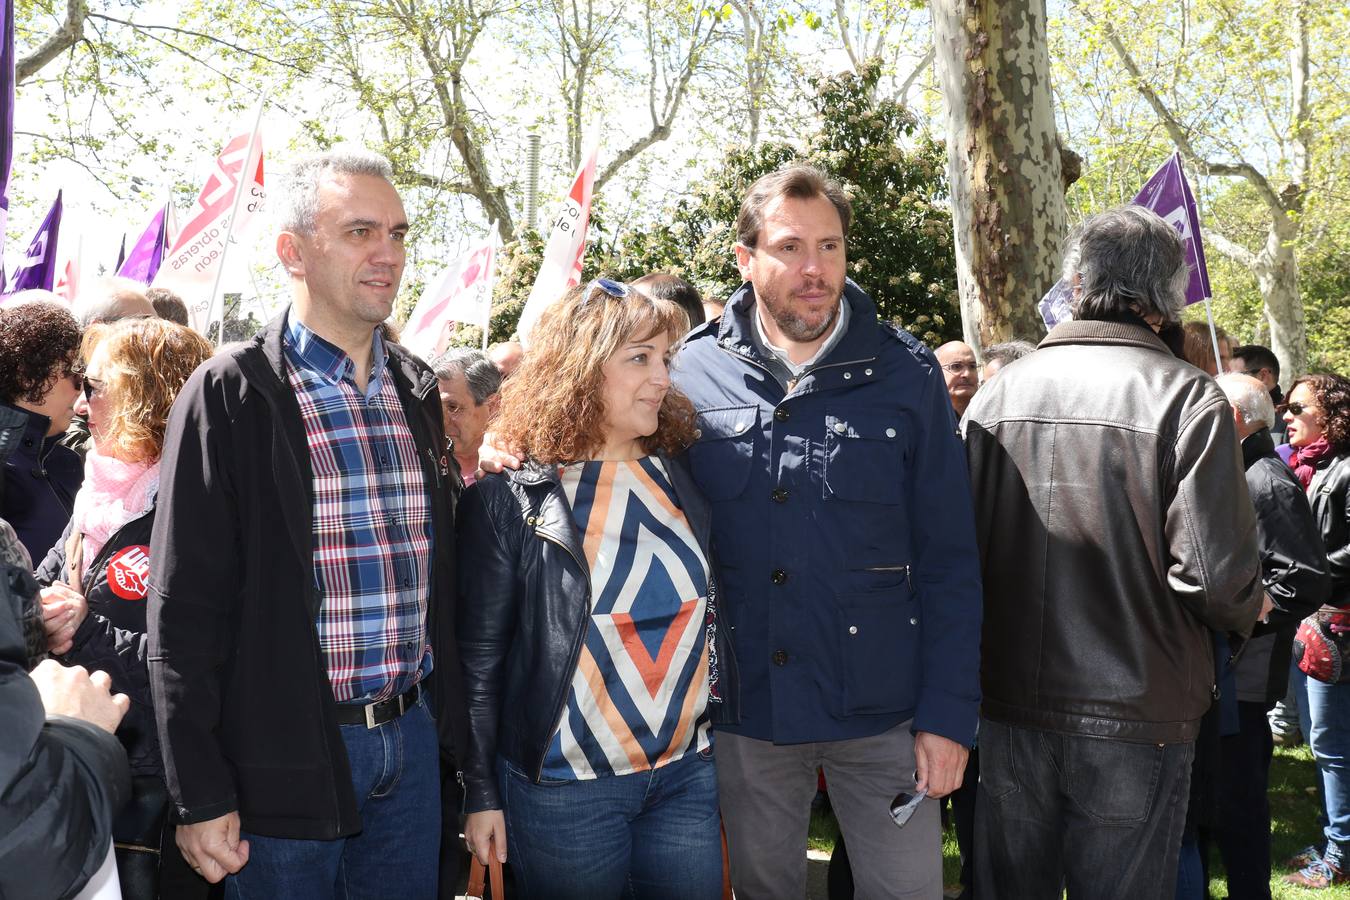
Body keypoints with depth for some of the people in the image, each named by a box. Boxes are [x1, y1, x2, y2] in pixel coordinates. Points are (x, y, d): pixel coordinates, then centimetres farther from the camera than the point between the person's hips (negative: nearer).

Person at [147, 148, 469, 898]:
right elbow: (186, 608, -11)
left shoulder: (416, 391, 8)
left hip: (411, 737, 5)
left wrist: (453, 728, 13)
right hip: (286, 754, -5)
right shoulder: (231, 394, -10)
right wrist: (201, 796, -12)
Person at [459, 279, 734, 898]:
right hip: (562, 792, -4)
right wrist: (481, 794, -5)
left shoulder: (678, 475, 4)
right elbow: (478, 656, -6)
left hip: (687, 774, 5)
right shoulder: (508, 499, -10)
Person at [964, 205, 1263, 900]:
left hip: (1010, 712, 4)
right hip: (1136, 719, -3)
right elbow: (1217, 574, -16)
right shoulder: (1188, 399, -12)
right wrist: (1249, 610, 6)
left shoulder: (996, 395, 0)